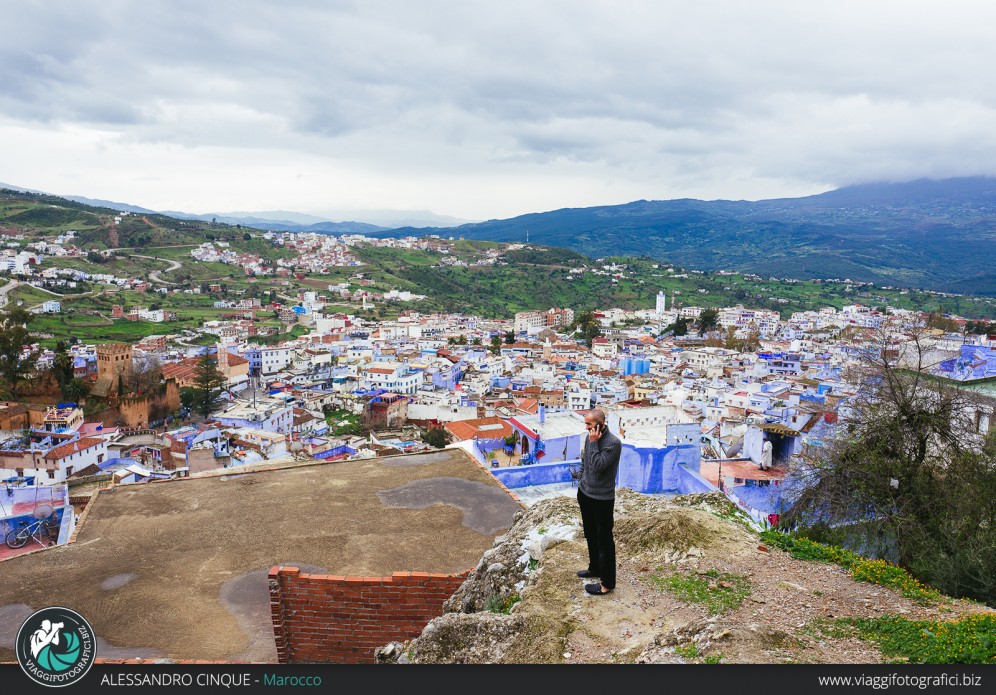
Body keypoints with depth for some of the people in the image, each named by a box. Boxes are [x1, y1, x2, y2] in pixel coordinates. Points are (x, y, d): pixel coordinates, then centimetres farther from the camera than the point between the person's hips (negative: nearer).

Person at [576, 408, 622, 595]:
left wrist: (594, 443, -24)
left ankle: (607, 583, 11)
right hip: (585, 494, 8)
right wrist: (582, 484, 19)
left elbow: (598, 466, -27)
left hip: (602, 498, -8)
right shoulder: (590, 438, 2)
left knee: (604, 540, 1)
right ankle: (595, 568, 41)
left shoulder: (613, 443, -20)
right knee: (590, 534, 22)